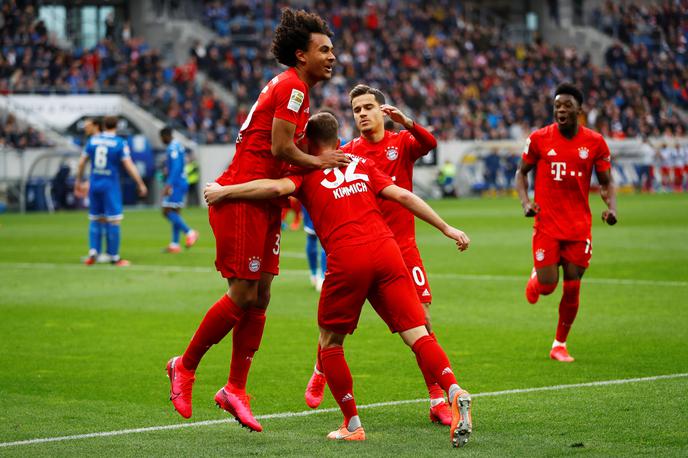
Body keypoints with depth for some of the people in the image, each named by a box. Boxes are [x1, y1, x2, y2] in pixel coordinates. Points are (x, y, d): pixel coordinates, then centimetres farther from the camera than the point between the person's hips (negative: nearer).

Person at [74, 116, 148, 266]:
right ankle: (114, 257, 3)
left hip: (95, 185, 4)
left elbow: (81, 163, 10)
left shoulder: (92, 140, 5)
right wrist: (141, 184, -1)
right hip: (111, 186, -4)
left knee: (96, 220, 14)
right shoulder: (120, 143, -7)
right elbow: (129, 166, -10)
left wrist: (78, 182, 22)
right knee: (113, 221, 0)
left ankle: (93, 252, 4)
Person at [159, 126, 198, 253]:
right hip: (181, 183, 10)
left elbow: (176, 168, -23)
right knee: (175, 213, 10)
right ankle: (175, 244, 10)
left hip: (176, 184, -10)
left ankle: (189, 232, -14)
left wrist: (168, 185, -27)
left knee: (167, 212, -10)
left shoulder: (172, 148, -14)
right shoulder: (178, 146, 17)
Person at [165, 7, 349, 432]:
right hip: (240, 198, -10)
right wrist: (319, 162, -7)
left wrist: (325, 157, 9)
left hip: (263, 200, 10)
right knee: (243, 295, -8)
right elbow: (280, 148, -19)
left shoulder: (293, 88, 19)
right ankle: (185, 366, 9)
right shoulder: (292, 86, -13)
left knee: (260, 296, 8)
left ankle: (235, 389, 12)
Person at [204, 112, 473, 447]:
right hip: (386, 249, 3)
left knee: (330, 343, 14)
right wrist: (446, 228, 20)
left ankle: (352, 425, 12)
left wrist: (223, 192, 2)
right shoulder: (362, 164, 24)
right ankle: (455, 392, -23)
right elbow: (403, 196, 16)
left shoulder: (307, 171, 13)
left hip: (346, 259, -3)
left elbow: (278, 187, -8)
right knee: (416, 333, 0)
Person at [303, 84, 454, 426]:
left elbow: (429, 144, -18)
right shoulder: (348, 153, 4)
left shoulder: (401, 143, 3)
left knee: (422, 320, -7)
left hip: (402, 246, 0)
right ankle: (321, 374, 32)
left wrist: (406, 122, -36)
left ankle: (438, 400, -1)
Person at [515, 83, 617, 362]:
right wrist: (525, 202, -9)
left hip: (579, 226, 1)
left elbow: (606, 182, 7)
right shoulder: (539, 138, -3)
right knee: (547, 285, -8)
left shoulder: (594, 142, 0)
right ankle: (535, 278, 31)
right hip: (547, 224, -1)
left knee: (572, 288, 0)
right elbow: (521, 173, 9)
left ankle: (559, 345, 16)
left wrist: (611, 208, -12)